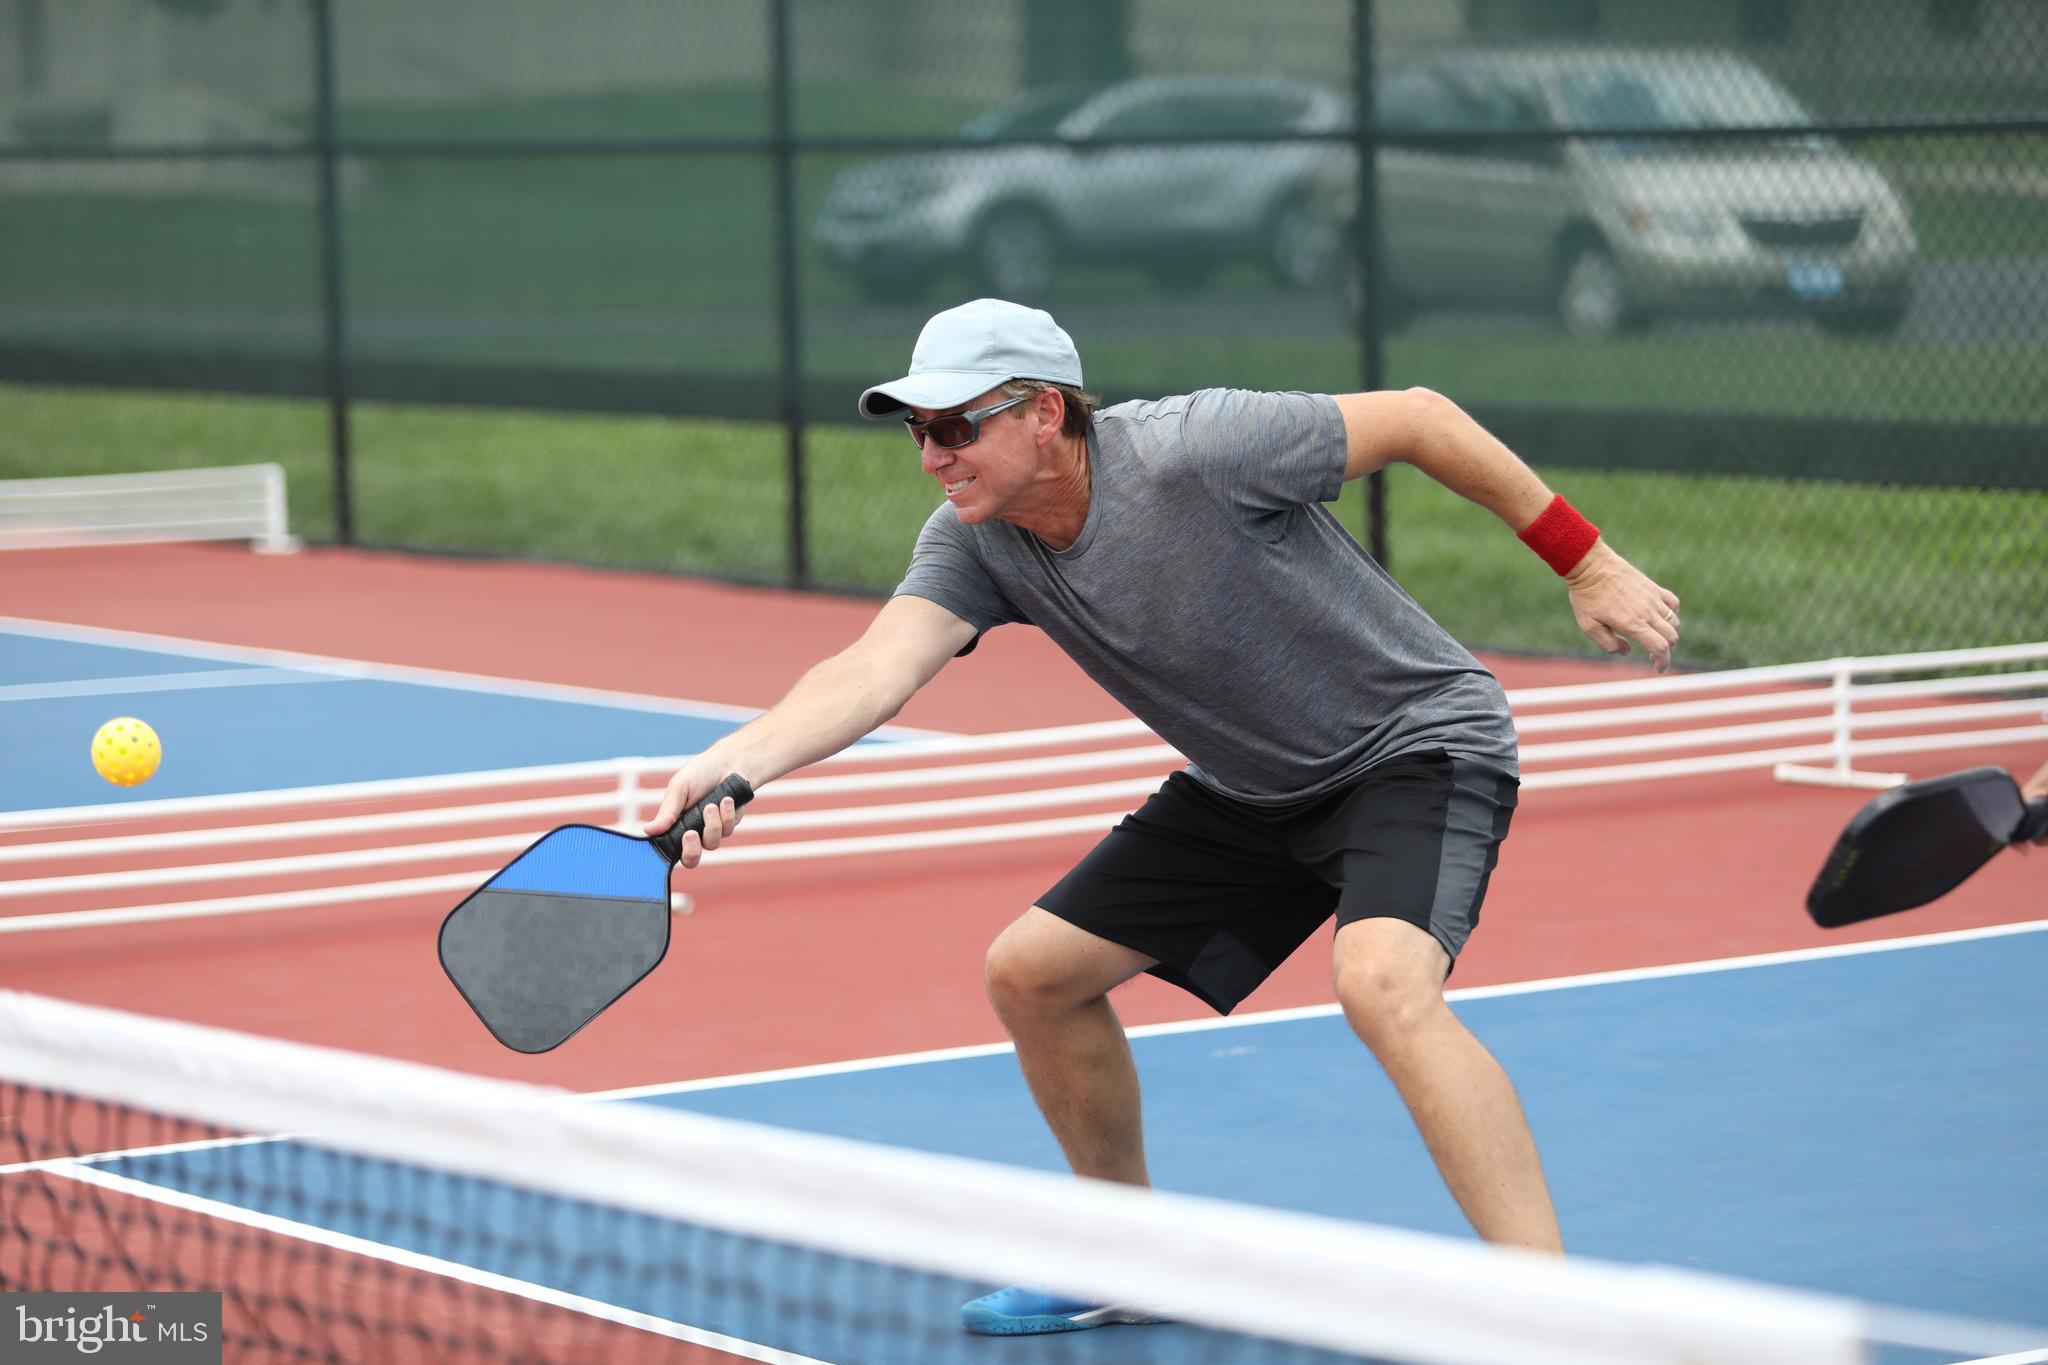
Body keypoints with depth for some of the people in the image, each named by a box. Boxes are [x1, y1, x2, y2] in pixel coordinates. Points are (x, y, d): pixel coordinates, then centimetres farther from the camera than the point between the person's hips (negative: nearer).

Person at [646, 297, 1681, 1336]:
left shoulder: (1194, 451, -29)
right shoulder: (974, 541, -10)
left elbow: (1419, 416, -19)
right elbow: (877, 668, -26)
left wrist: (1588, 564, -13)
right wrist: (739, 761, -46)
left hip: (1417, 744, -8)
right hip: (1248, 789, 8)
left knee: (1382, 982, -35)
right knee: (1031, 971, 6)